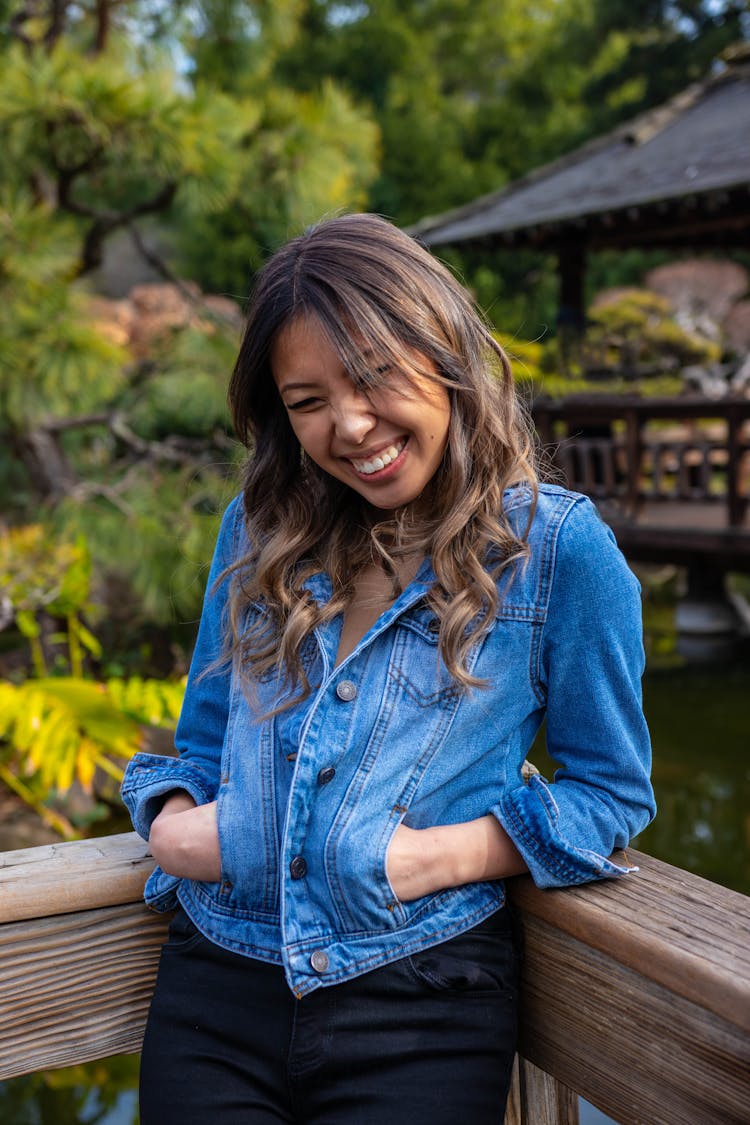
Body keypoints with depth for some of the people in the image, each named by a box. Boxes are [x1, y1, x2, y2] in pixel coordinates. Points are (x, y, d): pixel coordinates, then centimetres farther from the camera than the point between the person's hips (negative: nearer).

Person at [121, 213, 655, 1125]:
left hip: (421, 1009, -3)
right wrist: (170, 819, -7)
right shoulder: (258, 532, 7)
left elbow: (611, 793, -1)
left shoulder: (555, 545, -6)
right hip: (216, 983, 4)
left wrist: (443, 856, -16)